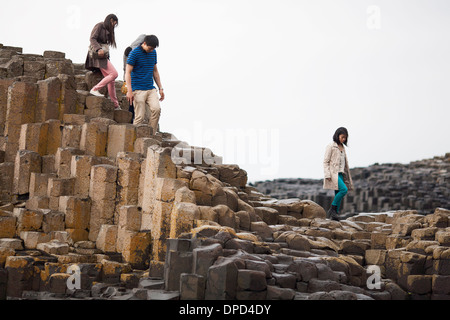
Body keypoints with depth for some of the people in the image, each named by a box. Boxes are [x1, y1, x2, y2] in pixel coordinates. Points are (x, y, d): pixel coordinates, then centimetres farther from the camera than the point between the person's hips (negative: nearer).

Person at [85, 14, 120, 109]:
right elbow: (92, 38, -14)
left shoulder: (108, 30, 21)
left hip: (103, 56, 9)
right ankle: (95, 89, -17)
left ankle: (116, 105, 8)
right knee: (114, 74, -18)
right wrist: (98, 49, -28)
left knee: (111, 80, 6)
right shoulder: (99, 26, -4)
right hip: (98, 56, -9)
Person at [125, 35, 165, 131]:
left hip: (151, 89, 5)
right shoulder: (134, 53, -7)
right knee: (140, 117, -9)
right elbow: (128, 73, -9)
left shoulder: (153, 52, 12)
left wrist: (160, 88, 17)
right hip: (138, 90, -5)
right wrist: (129, 91, -18)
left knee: (156, 109, -16)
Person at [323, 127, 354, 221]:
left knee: (338, 195, 1)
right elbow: (326, 161, -6)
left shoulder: (342, 148, 18)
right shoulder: (331, 146, -3)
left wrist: (347, 177, 18)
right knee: (343, 189, -22)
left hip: (341, 174, 7)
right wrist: (327, 175, -16)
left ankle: (335, 215, 2)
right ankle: (332, 210, -13)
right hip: (333, 173, -7)